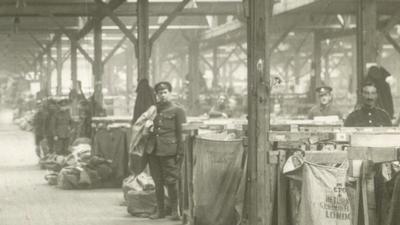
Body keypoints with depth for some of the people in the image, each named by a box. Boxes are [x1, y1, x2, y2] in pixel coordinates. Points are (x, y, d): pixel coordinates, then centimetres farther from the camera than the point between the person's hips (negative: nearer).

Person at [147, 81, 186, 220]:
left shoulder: (177, 111, 1)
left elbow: (182, 133, -2)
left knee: (171, 181, -5)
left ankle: (175, 211, 3)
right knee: (158, 182, 8)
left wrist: (180, 152, -8)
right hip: (154, 151, 5)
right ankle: (160, 210, 16)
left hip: (169, 151, -5)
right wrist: (148, 148, 11)